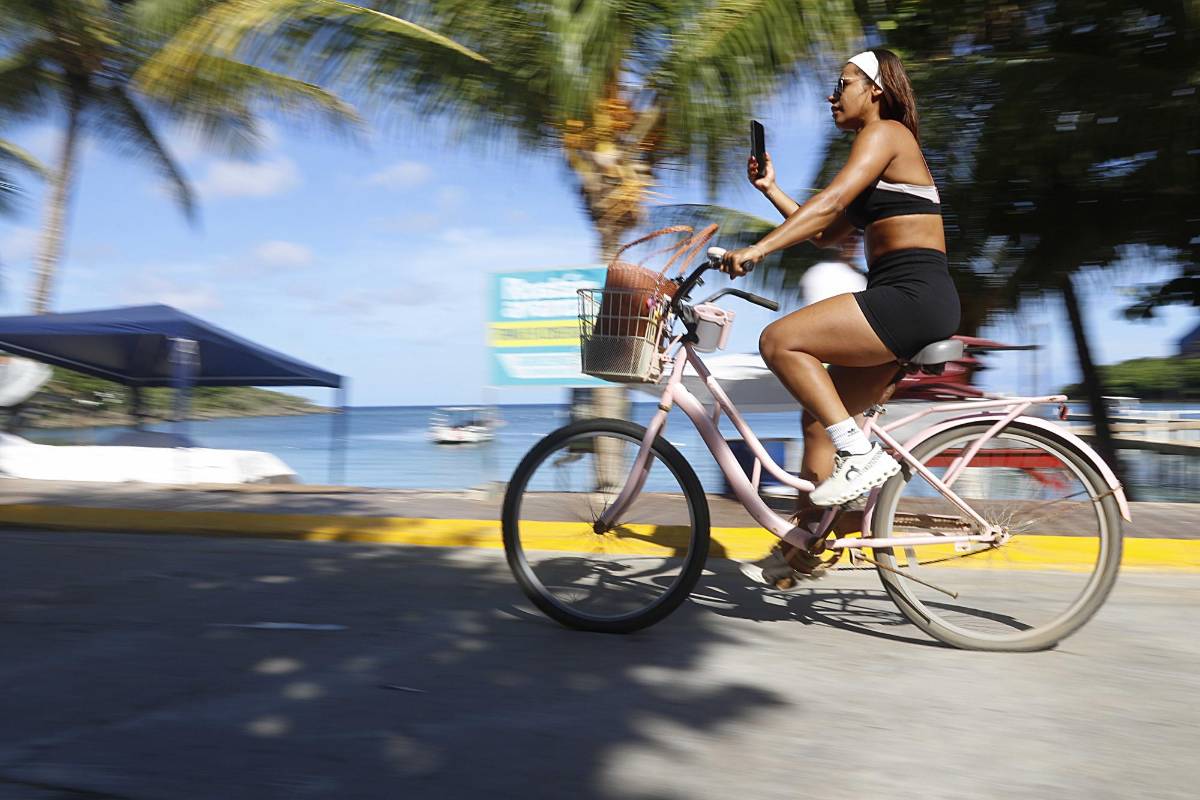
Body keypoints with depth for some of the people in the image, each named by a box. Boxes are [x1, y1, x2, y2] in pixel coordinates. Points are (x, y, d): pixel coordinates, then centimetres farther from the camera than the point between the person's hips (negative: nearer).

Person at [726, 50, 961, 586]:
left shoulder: (883, 132, -3)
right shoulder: (881, 149, 27)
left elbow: (830, 202, -19)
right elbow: (824, 234, 24)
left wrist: (757, 249, -25)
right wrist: (769, 189, 20)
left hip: (914, 296, -10)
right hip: (905, 305, 10)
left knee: (780, 341, -19)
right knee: (820, 417, 9)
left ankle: (862, 454, -15)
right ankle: (801, 548, 14)